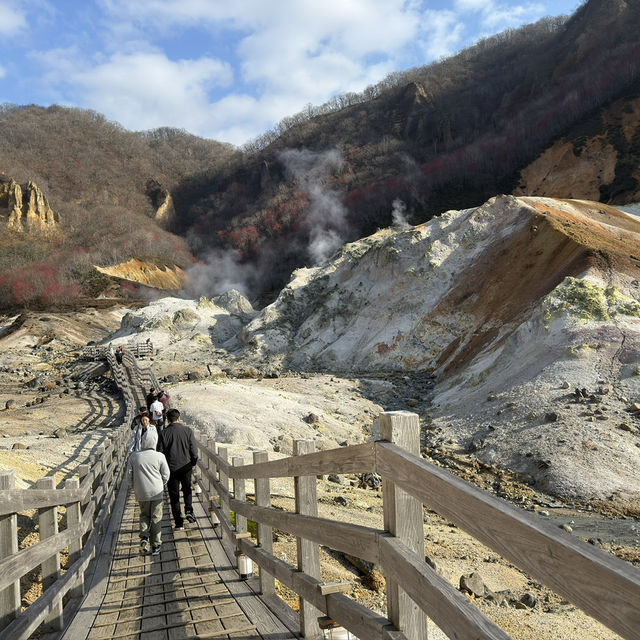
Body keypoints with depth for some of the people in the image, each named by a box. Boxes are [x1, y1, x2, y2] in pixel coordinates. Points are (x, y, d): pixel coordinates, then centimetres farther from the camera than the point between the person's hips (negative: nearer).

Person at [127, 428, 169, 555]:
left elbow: (129, 475, -1)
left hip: (141, 493, 1)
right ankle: (155, 546, 15)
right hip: (156, 492, -1)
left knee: (144, 515, 22)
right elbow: (166, 475, -3)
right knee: (156, 518, 10)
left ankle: (144, 537, 1)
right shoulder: (159, 456, -11)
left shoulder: (134, 456, -8)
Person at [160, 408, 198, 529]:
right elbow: (194, 449, -3)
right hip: (186, 466, 1)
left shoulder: (164, 433, -8)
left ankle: (179, 522, 9)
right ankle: (189, 510, 4)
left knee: (174, 495, 8)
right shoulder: (187, 430, -5)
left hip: (171, 468, -1)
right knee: (187, 489, 23)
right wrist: (194, 462, 11)